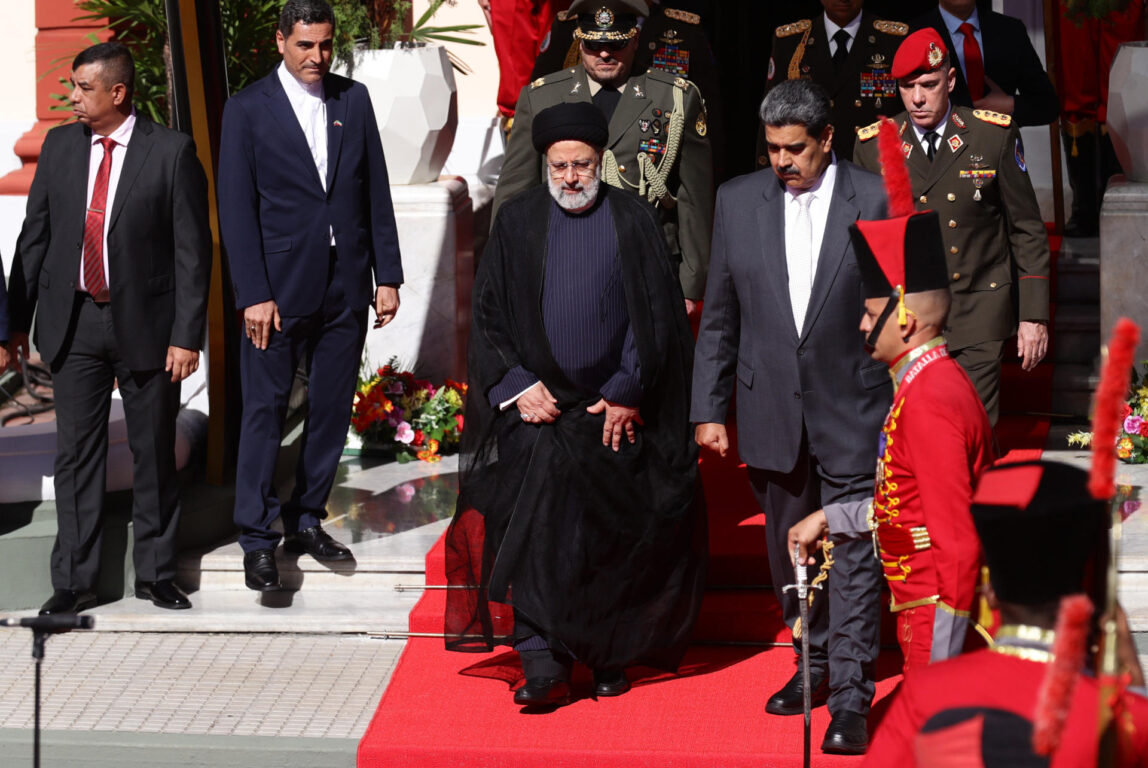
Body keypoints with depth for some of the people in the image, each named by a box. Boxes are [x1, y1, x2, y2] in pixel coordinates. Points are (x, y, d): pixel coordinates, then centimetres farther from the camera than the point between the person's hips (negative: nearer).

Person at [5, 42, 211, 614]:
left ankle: (155, 574, 19)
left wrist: (186, 334, -12)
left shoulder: (171, 152, -8)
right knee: (76, 454, 4)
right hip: (73, 321, 3)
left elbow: (192, 249, -7)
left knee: (154, 454, 7)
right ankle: (73, 582, 10)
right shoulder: (59, 146, 4)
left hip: (145, 322, -3)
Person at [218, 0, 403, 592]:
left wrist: (387, 275, 5)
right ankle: (257, 537, 5)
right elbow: (236, 208, -6)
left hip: (346, 287, 4)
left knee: (332, 408, 8)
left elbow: (376, 193, 9)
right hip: (279, 288, -4)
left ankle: (307, 521, 20)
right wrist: (253, 294, -12)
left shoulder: (354, 100, 7)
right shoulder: (247, 110, -3)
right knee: (265, 409, -1)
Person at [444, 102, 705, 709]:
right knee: (535, 519, -15)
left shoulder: (632, 221, 2)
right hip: (537, 403, 0)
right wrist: (518, 385, -6)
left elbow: (657, 317, 2)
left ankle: (608, 653, 19)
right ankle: (542, 660, -18)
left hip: (615, 408, 0)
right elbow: (488, 313, 5)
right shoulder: (519, 221, 4)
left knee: (612, 534, 3)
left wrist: (627, 392, -4)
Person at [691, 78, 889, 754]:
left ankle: (852, 698, -2)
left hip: (852, 411, -4)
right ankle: (815, 666, 32)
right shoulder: (738, 200, 3)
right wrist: (710, 408, 5)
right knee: (790, 553, 15)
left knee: (853, 559, -5)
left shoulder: (876, 201, -6)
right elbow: (719, 315, 8)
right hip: (772, 412, 4)